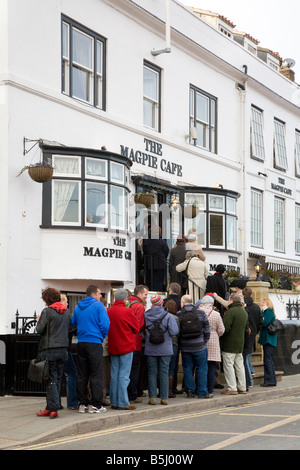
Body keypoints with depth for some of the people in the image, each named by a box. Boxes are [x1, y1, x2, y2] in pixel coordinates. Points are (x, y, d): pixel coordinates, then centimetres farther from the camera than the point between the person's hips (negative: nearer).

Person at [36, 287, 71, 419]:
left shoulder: (47, 311, -11)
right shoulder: (66, 312, 7)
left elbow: (40, 329, -11)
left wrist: (39, 321, 8)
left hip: (49, 349, -6)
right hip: (63, 349, 6)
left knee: (50, 380, -3)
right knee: (57, 379, 11)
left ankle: (54, 408, -9)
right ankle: (50, 407, 14)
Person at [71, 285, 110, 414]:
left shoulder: (78, 307, 12)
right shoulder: (98, 305, -6)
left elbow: (73, 323, 18)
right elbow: (105, 324, -12)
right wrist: (102, 337, 4)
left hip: (81, 343, 6)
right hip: (95, 343, -6)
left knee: (82, 375, 10)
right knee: (96, 375, -2)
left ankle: (82, 403, 12)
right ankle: (95, 405, -2)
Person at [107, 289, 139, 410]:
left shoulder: (108, 311, 1)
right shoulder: (127, 311, -13)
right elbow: (136, 328, -2)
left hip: (112, 347, 5)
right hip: (126, 346, -5)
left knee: (114, 374, 11)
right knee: (124, 375, -3)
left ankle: (114, 402, 16)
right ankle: (123, 403, -2)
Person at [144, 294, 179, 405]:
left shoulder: (146, 315, -3)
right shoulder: (168, 316, -9)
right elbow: (174, 331, -12)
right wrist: (165, 332, 6)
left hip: (150, 349, 1)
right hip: (165, 349, -1)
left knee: (152, 373, 7)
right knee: (164, 373, 5)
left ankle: (152, 397, 5)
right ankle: (164, 398, 7)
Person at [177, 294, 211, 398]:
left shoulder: (179, 314, -5)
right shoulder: (201, 313, -3)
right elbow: (207, 329, 0)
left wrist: (180, 344, 10)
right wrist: (205, 341, 11)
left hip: (185, 347, 1)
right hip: (199, 346, 0)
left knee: (187, 369, 10)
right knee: (201, 369, 6)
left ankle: (190, 391, 12)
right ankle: (202, 392, 7)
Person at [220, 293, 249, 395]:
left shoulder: (231, 312, -16)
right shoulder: (244, 312, 12)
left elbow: (225, 328, -21)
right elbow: (246, 327, 20)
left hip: (229, 344, -8)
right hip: (240, 344, 8)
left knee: (228, 365, -3)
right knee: (239, 365, 13)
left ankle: (232, 388, -5)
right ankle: (242, 387, 16)